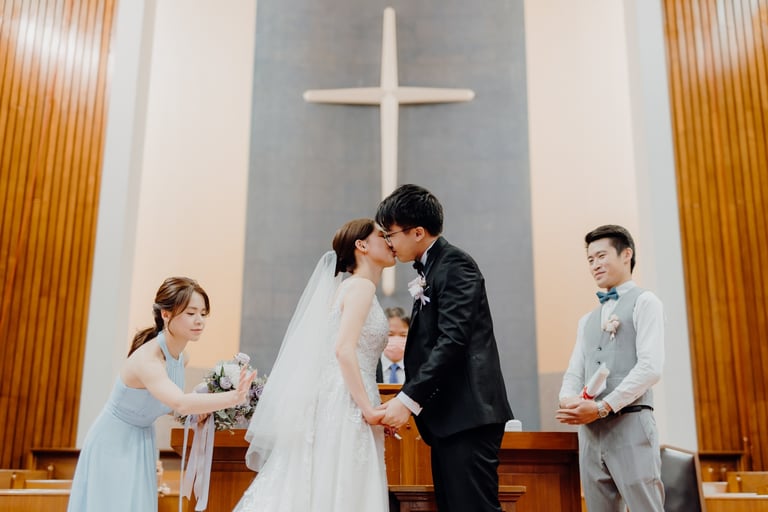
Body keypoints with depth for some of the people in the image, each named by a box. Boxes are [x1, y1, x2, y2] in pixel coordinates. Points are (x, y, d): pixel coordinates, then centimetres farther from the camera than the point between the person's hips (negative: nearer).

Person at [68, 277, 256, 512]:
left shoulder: (181, 358, -5)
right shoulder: (146, 358, -31)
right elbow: (180, 403, -46)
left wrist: (202, 408, -6)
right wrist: (233, 398, -58)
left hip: (142, 445, 7)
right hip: (113, 445, -7)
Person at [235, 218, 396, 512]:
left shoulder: (355, 288, 19)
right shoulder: (361, 286, -8)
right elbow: (344, 350, -20)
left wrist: (369, 409, 14)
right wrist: (369, 410, -17)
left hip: (345, 406, 8)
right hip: (346, 408, -8)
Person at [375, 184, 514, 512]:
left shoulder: (455, 264, -9)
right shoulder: (431, 270, 19)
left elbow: (452, 341, -19)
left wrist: (409, 400, -21)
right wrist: (405, 401, 12)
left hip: (468, 414, -9)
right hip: (448, 416, 10)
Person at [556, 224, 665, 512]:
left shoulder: (644, 302, 3)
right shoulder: (587, 320, 24)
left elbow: (651, 367, -10)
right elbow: (574, 373, 17)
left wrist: (602, 407, -16)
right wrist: (568, 401, -7)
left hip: (630, 423, -6)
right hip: (589, 430, 6)